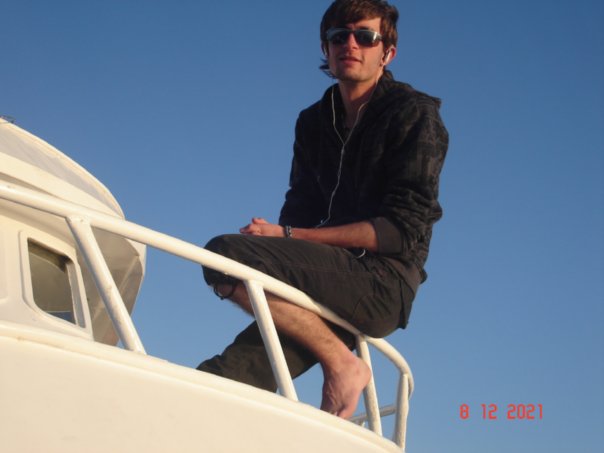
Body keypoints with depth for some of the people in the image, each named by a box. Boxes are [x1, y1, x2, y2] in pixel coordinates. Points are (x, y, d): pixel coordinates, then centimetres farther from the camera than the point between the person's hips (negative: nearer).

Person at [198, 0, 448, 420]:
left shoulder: (414, 115, -1)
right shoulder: (314, 122, 19)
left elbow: (404, 229, -12)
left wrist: (287, 236, -17)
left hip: (383, 286, -6)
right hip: (334, 285, 6)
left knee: (224, 255, -25)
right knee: (218, 380, -14)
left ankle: (341, 362, -15)